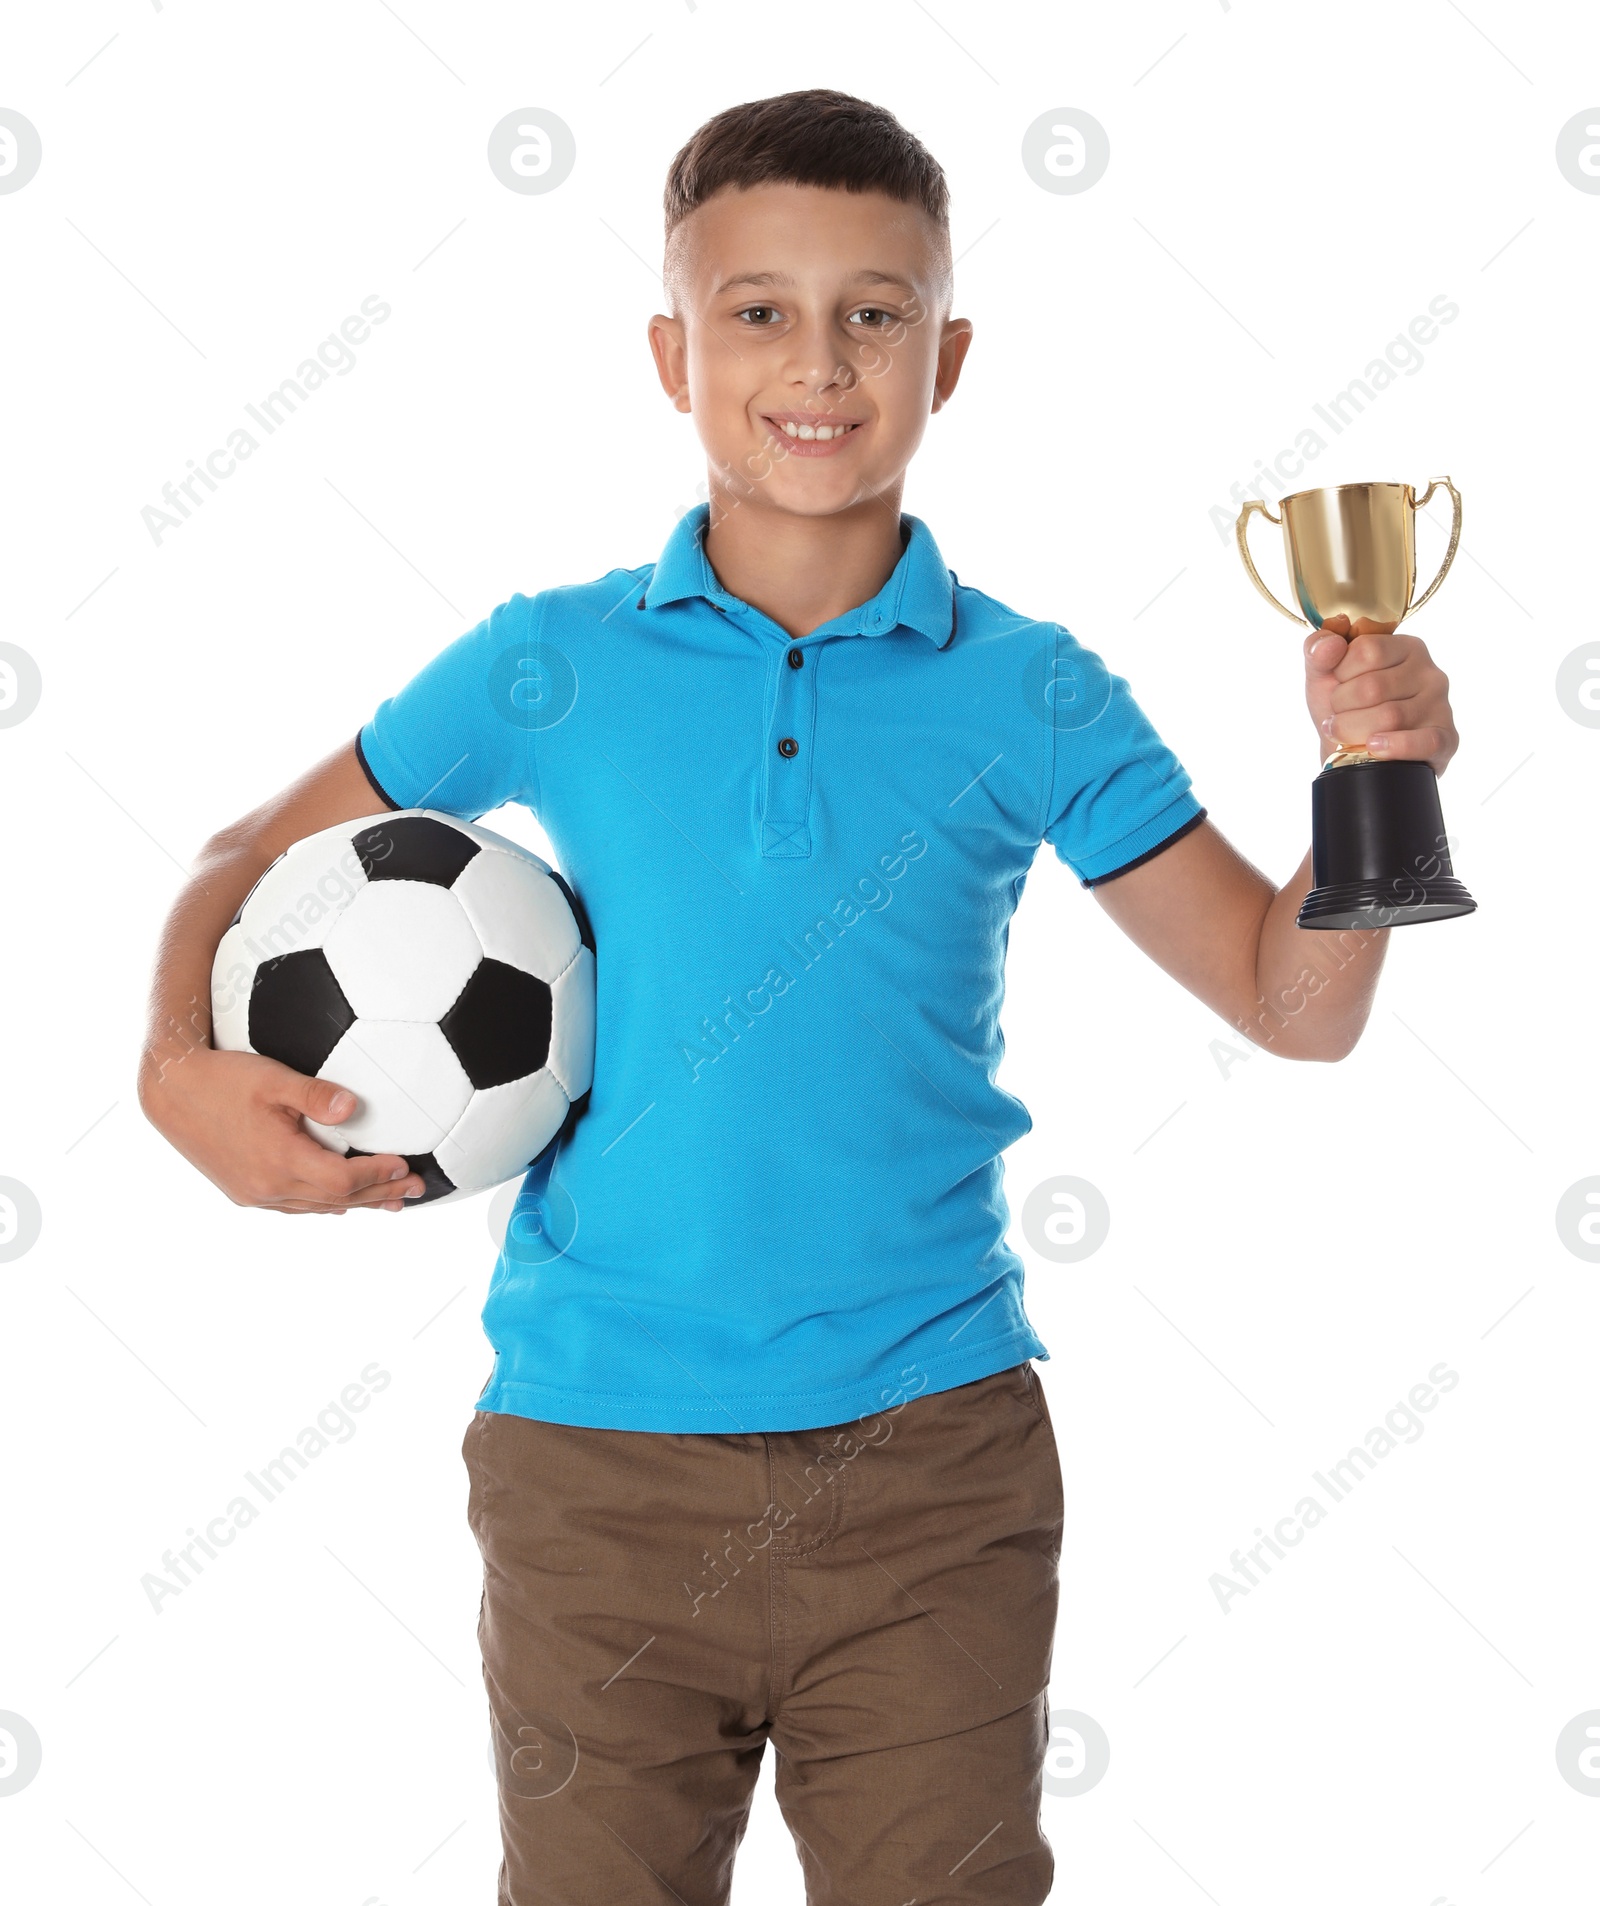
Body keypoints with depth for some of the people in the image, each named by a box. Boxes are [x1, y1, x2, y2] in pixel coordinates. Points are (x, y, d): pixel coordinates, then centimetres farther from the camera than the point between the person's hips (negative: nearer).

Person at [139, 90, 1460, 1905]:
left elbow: (1294, 1003, 3)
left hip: (937, 1473, 0)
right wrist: (179, 1068, -8)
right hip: (598, 1460, 0)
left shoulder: (1029, 697, -1)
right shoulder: (553, 667, -1)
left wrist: (1371, 780, -14)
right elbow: (255, 856, 10)